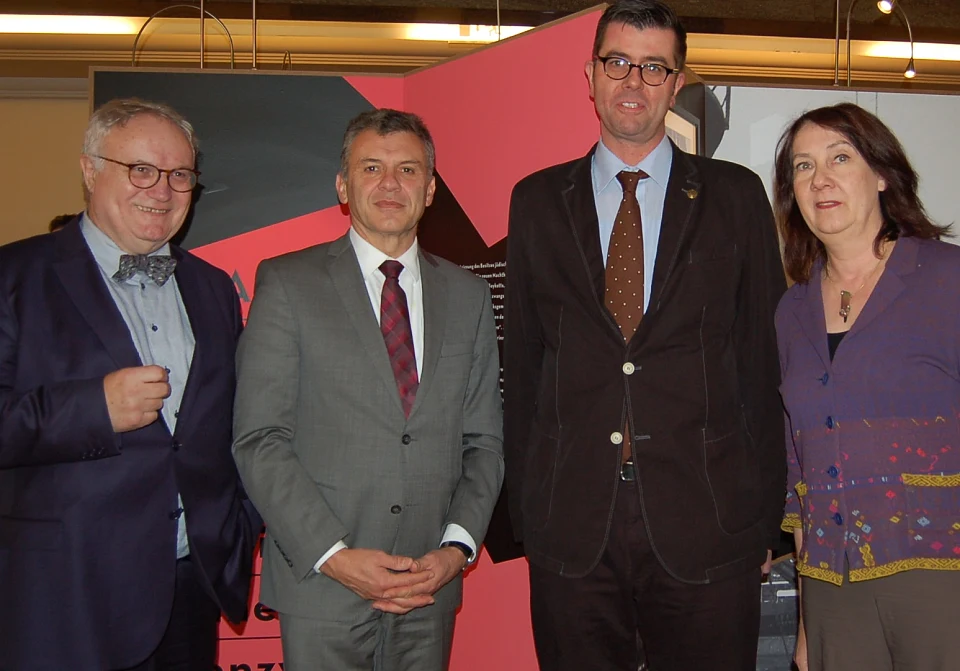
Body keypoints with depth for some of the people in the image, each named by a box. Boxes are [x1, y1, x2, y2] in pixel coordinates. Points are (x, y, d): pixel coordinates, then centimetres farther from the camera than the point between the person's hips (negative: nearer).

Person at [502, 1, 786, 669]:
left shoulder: (736, 195, 4)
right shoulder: (537, 201, 7)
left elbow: (766, 357, 3)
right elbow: (522, 361, 7)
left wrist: (765, 513, 2)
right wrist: (523, 506, 6)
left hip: (708, 521, 0)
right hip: (570, 528, 1)